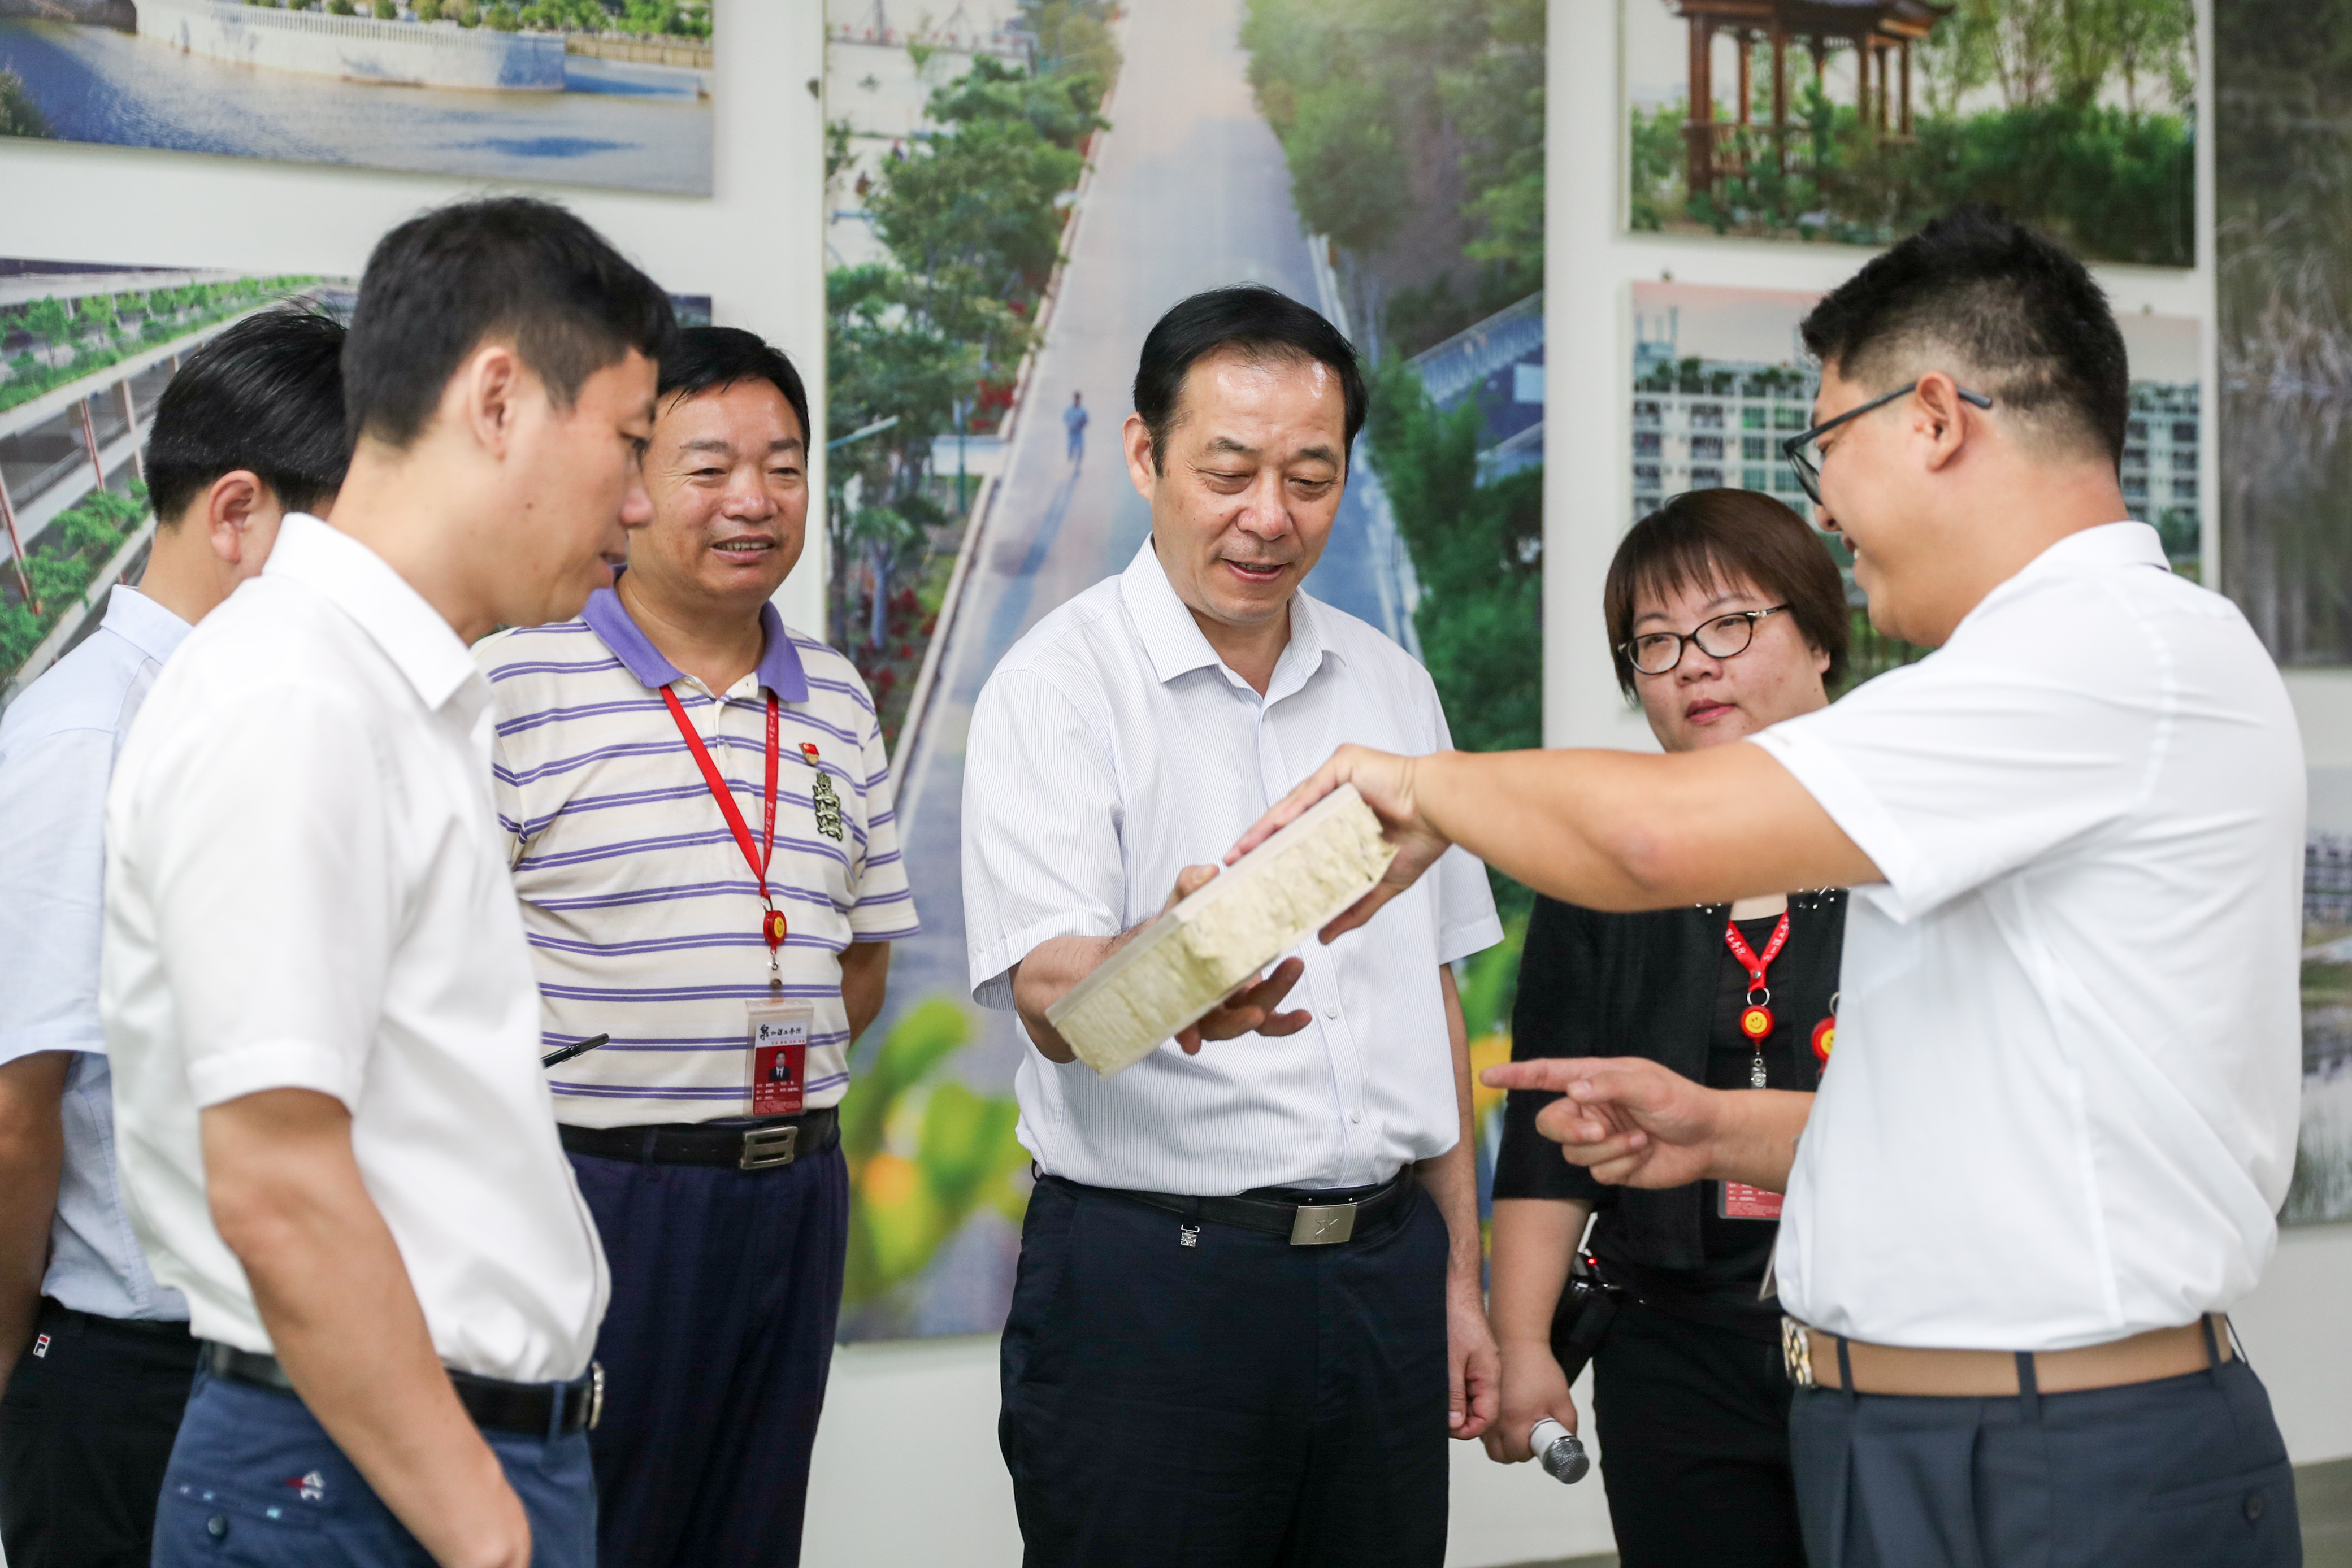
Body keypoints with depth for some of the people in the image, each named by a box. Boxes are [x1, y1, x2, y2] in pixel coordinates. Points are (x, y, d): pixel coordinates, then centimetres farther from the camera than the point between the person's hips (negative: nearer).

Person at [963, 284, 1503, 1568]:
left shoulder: (1391, 686, 11)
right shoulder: (1058, 682, -6)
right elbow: (1049, 992, -19)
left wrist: (1457, 1278, 15)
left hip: (1383, 1266, 5)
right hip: (1151, 1268, -5)